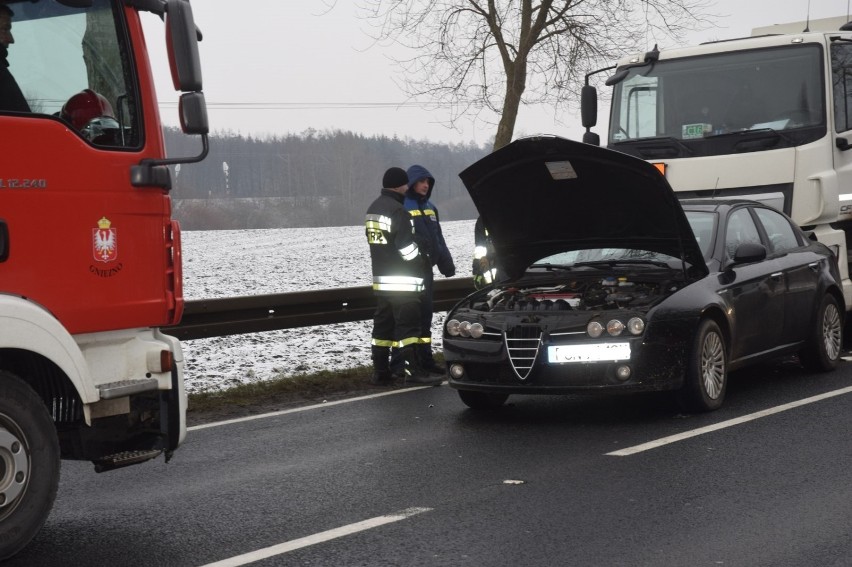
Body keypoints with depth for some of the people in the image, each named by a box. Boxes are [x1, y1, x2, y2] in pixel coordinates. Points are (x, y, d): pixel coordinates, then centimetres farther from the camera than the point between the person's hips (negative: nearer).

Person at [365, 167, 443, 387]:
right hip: (403, 280, -9)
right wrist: (421, 261, -3)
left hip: (381, 278, 9)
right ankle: (413, 371, -9)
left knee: (383, 324, 10)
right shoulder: (397, 210, -15)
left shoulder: (373, 209, 15)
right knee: (408, 325, -8)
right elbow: (405, 245, -19)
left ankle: (380, 372, 11)